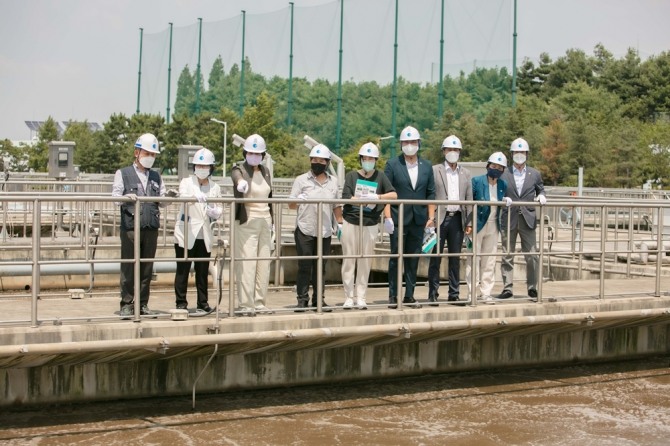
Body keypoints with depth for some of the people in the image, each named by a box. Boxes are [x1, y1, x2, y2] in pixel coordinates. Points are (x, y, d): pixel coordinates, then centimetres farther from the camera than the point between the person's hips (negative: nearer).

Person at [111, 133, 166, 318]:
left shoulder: (156, 177, 21)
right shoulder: (123, 174, 9)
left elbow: (163, 202, 18)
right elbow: (115, 196, -3)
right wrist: (126, 197, -25)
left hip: (151, 228, 4)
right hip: (130, 227, -4)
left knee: (147, 268, 5)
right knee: (128, 268, -4)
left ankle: (143, 304, 11)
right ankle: (126, 305, 1)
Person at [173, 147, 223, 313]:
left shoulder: (215, 187, 11)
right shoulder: (186, 182, 0)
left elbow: (219, 210, 12)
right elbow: (183, 196, -21)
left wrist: (214, 212, -13)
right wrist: (196, 197, -43)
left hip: (204, 235, 3)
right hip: (186, 234, -3)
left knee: (203, 271, 6)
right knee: (183, 270, -1)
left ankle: (203, 302, 16)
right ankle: (181, 302, 6)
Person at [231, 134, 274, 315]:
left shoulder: (265, 172, 14)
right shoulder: (239, 169, -4)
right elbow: (236, 176, -30)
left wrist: (272, 221, 18)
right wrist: (240, 182, -53)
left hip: (264, 221, 6)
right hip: (246, 222, -6)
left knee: (264, 264, 6)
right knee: (246, 264, -10)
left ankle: (260, 303, 13)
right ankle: (246, 304, -7)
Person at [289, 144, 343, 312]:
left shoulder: (333, 181, 11)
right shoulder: (302, 180, 2)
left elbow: (336, 205, 18)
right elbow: (291, 205, -1)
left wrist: (340, 223, 11)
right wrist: (298, 200, -22)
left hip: (324, 231, 3)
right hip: (305, 230, -3)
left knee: (320, 266, 7)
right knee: (304, 266, -2)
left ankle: (319, 299, 13)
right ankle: (302, 299, 3)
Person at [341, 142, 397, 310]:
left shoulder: (380, 176, 8)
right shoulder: (352, 176, 6)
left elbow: (393, 194, -2)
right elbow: (346, 198, -6)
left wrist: (377, 197, -16)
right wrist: (368, 199, -15)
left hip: (370, 225, 1)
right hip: (351, 222, -1)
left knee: (365, 262, 3)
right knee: (349, 260, -1)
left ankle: (361, 297, 8)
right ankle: (348, 297, 4)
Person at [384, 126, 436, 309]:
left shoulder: (426, 167, 11)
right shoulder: (392, 165, 1)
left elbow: (431, 194, 11)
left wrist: (431, 217, 2)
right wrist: (387, 216, -11)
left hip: (418, 220, 3)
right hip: (398, 220, -3)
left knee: (413, 259, 6)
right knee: (396, 258, -1)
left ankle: (409, 295, 12)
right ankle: (393, 295, 4)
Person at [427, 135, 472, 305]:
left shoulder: (465, 173, 14)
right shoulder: (434, 170, 3)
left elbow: (469, 199, 13)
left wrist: (469, 222, 6)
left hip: (457, 219, 3)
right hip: (439, 219, -3)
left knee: (455, 258, 6)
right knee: (436, 258, -1)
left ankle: (454, 294, 12)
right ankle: (433, 294, 3)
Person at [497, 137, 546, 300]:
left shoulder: (534, 174, 10)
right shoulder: (504, 174, 4)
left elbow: (540, 190, 18)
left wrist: (541, 197, -4)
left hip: (527, 219, 1)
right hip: (508, 220, -1)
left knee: (532, 256, 1)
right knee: (507, 256, 2)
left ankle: (532, 287, 12)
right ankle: (507, 288, 7)